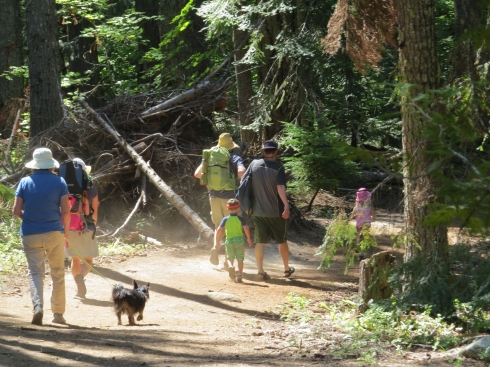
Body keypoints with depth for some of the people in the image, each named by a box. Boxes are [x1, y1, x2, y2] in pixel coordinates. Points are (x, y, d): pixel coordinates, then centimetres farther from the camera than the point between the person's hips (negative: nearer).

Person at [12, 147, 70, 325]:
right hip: (54, 232, 0)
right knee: (58, 274, 11)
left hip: (30, 235, 0)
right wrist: (66, 232, 9)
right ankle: (58, 313, 13)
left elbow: (16, 210, -3)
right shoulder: (59, 182, -2)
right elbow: (65, 211, -6)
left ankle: (38, 306, -21)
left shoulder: (25, 182, 0)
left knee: (35, 272, 2)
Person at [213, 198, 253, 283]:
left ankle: (231, 266, -18)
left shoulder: (225, 219, 2)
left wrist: (217, 242, 5)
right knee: (240, 259, 6)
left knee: (230, 258, 14)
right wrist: (249, 239, 0)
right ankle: (240, 275, -1)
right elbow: (246, 228, -10)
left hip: (229, 240, 1)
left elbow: (219, 230, -2)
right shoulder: (240, 219, 0)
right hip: (239, 239, -1)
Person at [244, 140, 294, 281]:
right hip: (275, 211, -3)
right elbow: (280, 187, -24)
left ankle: (260, 272, 0)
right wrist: (286, 204, -27)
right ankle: (287, 269, 26)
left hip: (257, 211, 3)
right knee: (282, 240, 14)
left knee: (260, 242, 6)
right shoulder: (278, 168, -12)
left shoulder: (254, 164, -1)